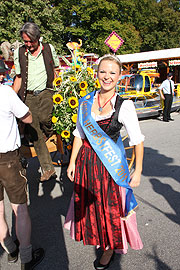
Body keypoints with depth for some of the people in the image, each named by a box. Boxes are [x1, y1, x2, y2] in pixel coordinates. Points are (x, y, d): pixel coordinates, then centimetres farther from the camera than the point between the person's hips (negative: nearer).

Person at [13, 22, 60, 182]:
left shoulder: (49, 49, 6)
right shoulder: (19, 53, 8)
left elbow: (56, 70, 15)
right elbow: (19, 77, 13)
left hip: (46, 92, -2)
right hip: (28, 96, 2)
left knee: (44, 118, -30)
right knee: (34, 132, -3)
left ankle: (50, 133, 10)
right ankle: (48, 169, 6)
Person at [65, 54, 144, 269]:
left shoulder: (124, 106, -12)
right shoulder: (86, 102, -1)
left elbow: (137, 140, -9)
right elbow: (79, 134, 5)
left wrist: (138, 171, -9)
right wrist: (72, 162, 5)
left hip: (110, 164, -3)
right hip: (86, 161, 4)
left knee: (111, 206, 11)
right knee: (88, 203, 19)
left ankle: (111, 246, 38)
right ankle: (91, 234, 50)